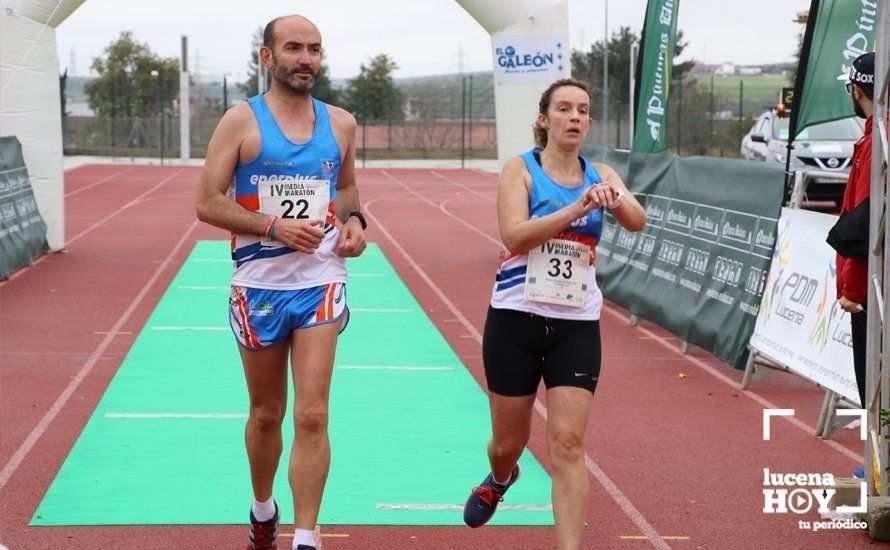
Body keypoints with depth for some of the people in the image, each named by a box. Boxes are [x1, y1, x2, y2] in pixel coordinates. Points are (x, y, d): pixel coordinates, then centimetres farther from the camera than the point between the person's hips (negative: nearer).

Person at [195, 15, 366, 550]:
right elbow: (208, 204, -6)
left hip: (320, 282, 1)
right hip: (259, 284, -1)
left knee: (312, 416, -10)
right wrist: (274, 227, -18)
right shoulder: (242, 120, -3)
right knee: (266, 414, 13)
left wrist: (354, 220, 3)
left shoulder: (341, 123, 8)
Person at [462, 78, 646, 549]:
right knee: (509, 441, 12)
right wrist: (574, 209, -29)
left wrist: (615, 199, -34)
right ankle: (500, 478, 48)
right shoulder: (521, 169, -3)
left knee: (567, 442, -10)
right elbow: (514, 234, -18)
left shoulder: (600, 175, 5)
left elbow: (637, 222, -13)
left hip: (577, 324, 1)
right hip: (516, 318, -1)